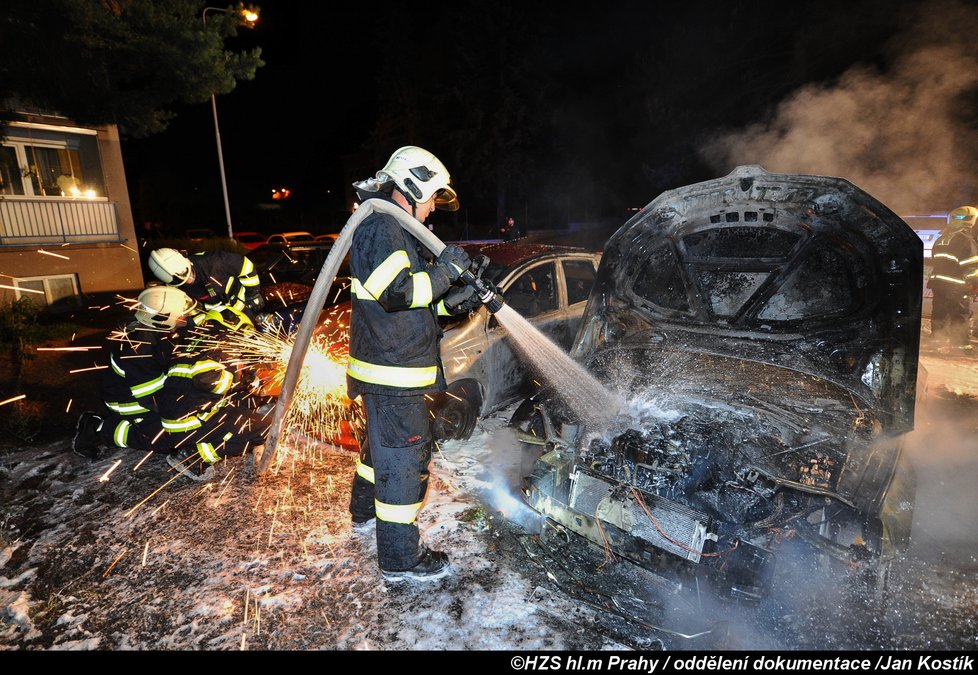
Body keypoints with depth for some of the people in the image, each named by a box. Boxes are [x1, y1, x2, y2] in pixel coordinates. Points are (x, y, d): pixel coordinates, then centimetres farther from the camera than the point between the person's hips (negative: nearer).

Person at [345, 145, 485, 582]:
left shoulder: (397, 229, 19)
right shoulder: (380, 226, -14)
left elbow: (414, 301, 19)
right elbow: (396, 292, -26)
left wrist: (454, 301, 5)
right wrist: (444, 270, -16)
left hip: (392, 365, 11)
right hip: (392, 369, -11)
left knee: (383, 441, 25)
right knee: (405, 452, -4)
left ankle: (365, 512, 45)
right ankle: (401, 558, 7)